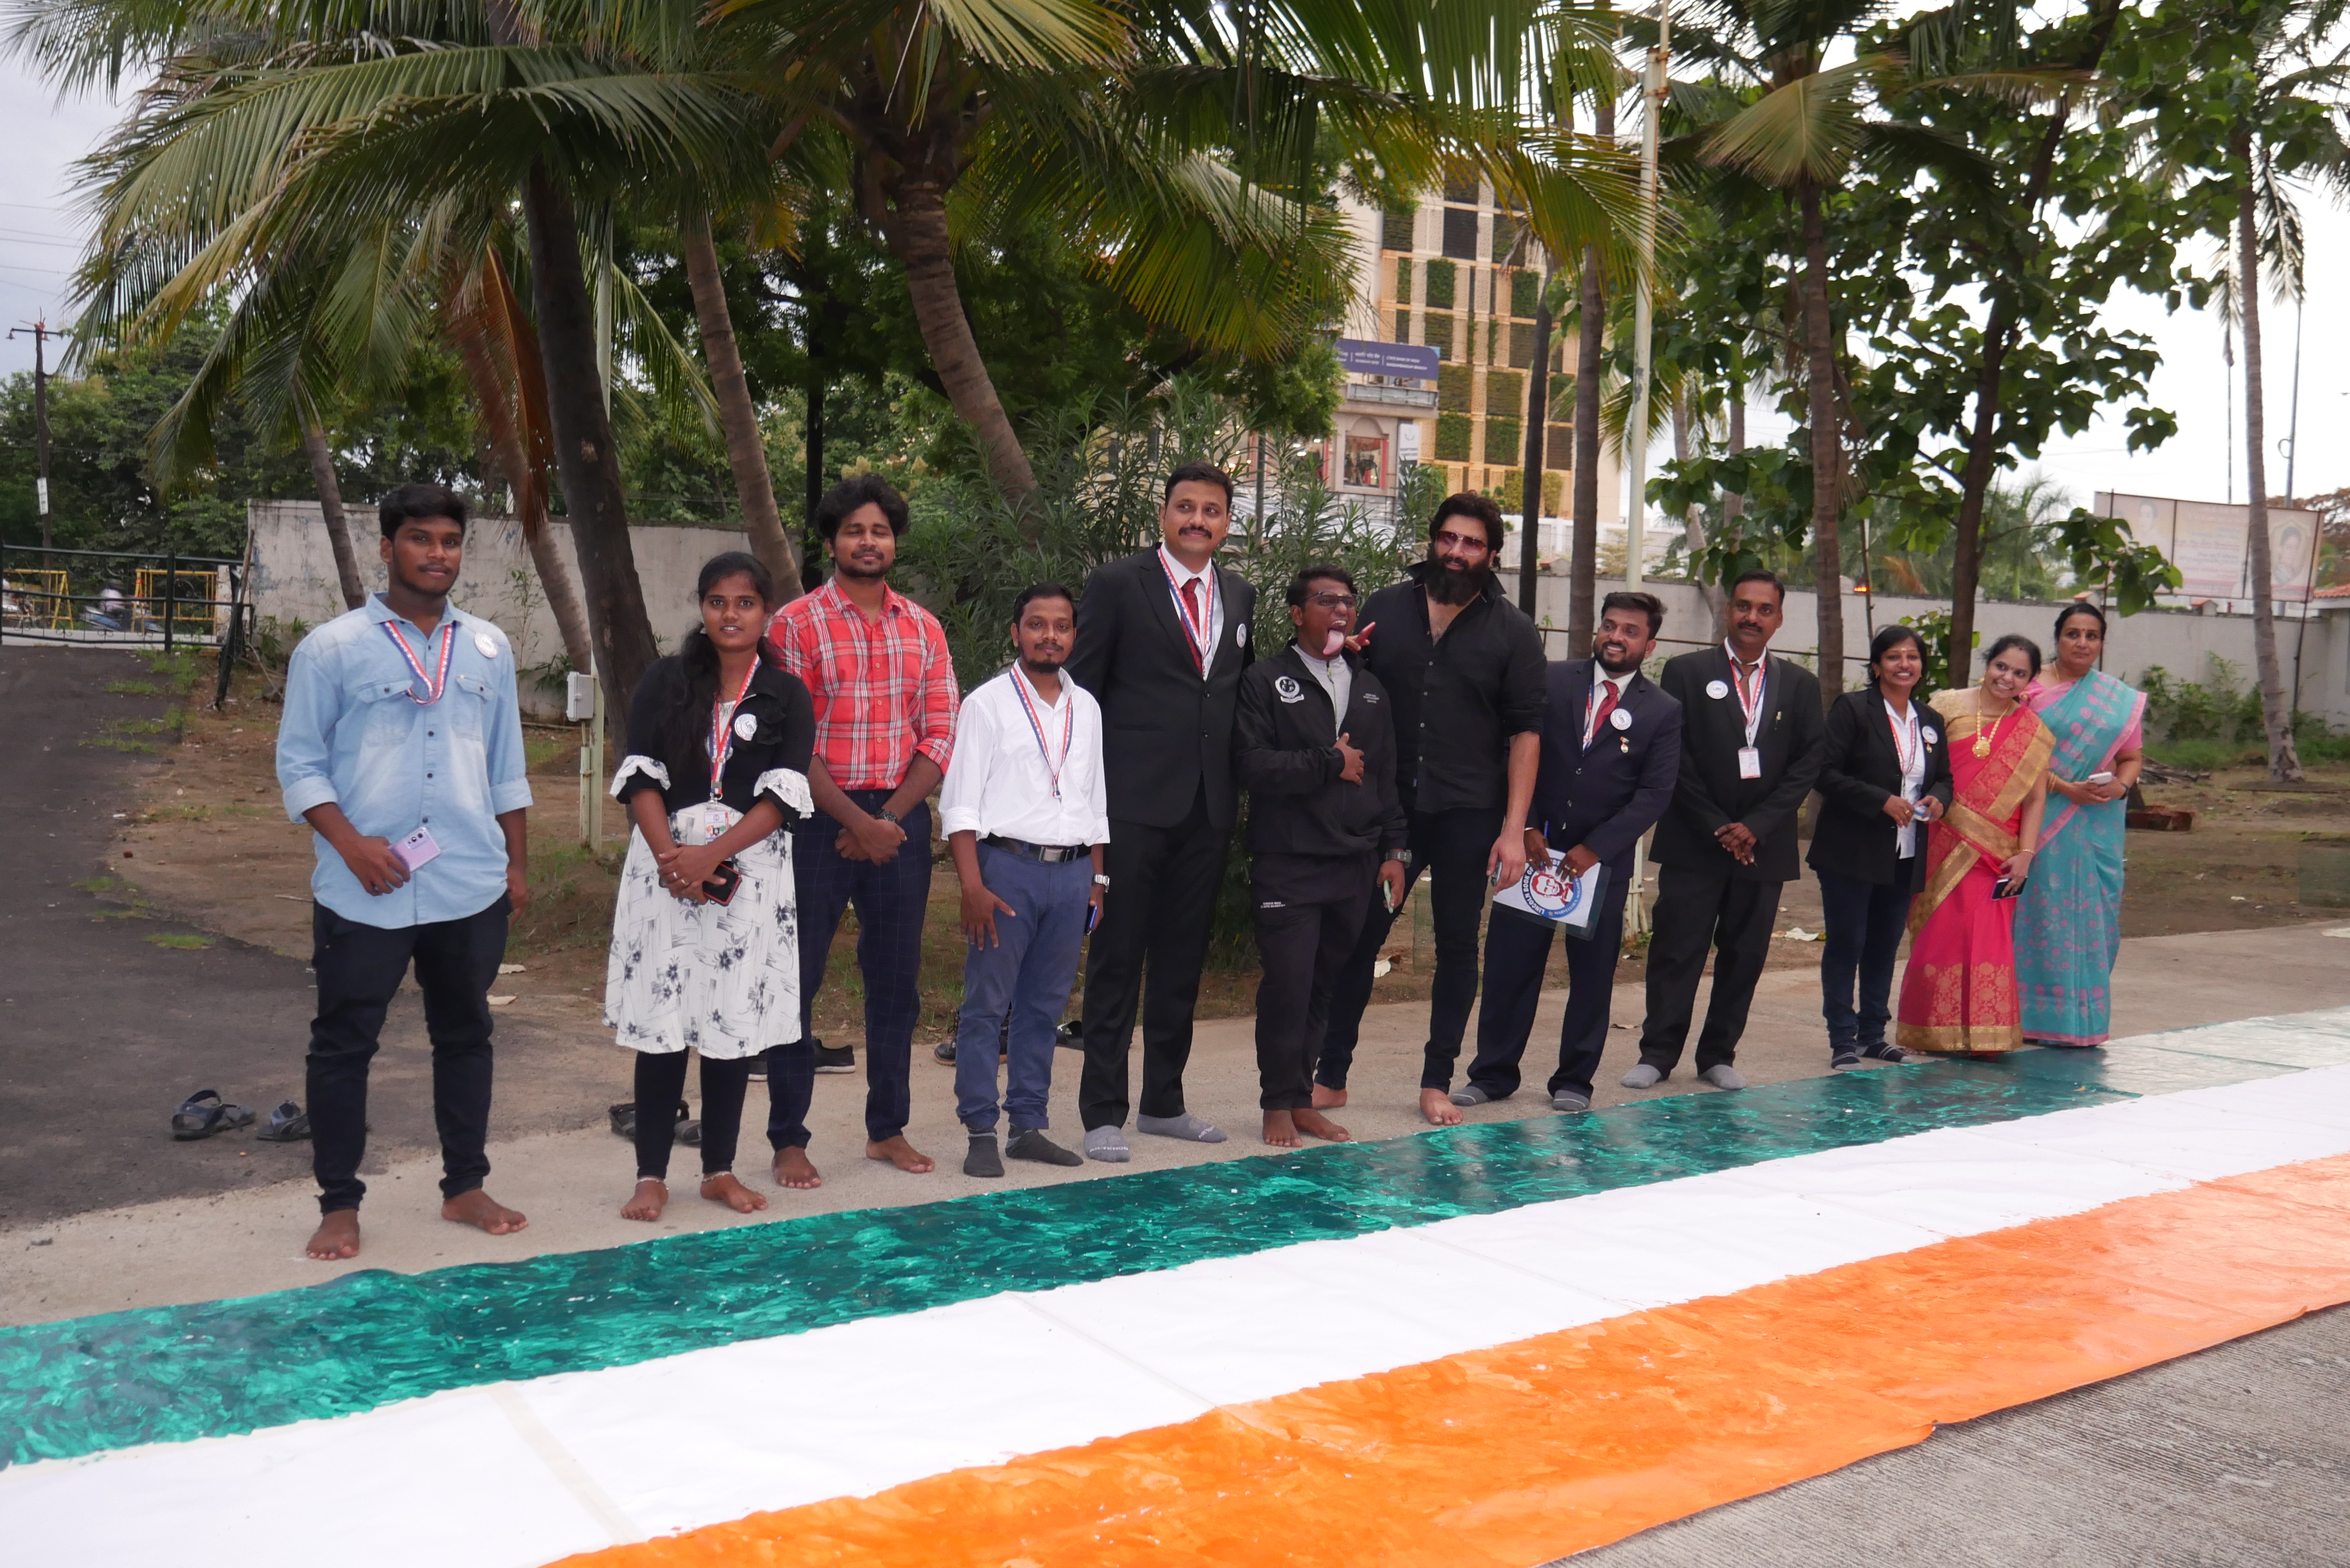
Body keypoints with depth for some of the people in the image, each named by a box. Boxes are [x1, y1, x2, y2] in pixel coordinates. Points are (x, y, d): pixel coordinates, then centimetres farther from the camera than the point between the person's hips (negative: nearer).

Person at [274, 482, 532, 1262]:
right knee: (343, 1043, 3)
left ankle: (465, 1187, 25)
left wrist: (518, 863, 13)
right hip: (365, 893, -3)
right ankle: (339, 1205, 16)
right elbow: (299, 762, -2)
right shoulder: (332, 648, -3)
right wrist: (352, 844, -15)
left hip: (471, 885, 4)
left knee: (465, 1034, 12)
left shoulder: (488, 647, 9)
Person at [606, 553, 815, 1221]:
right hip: (667, 866, 0)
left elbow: (782, 795, -6)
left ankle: (720, 1169, 17)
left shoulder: (787, 695, 5)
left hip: (750, 872, 0)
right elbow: (640, 774, -1)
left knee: (735, 1022, 4)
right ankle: (651, 1174, 9)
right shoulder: (665, 681, 7)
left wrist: (711, 855, -16)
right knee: (660, 1018, 0)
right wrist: (668, 855, -15)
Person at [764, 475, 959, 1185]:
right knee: (797, 977, 0)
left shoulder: (923, 629, 9)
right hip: (819, 818, -4)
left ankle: (887, 1128, 23)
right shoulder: (796, 624, -3)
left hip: (900, 819, 4)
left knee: (897, 979, 10)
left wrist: (891, 818, -8)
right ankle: (788, 1139, 10)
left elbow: (940, 735, 4)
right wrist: (858, 823, -14)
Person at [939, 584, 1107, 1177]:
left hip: (1072, 871, 5)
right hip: (1008, 865, -4)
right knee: (987, 1004, -2)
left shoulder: (1086, 709, 13)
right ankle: (981, 1132, 6)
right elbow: (960, 802, -5)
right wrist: (973, 887, -13)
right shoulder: (988, 703, -1)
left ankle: (1029, 1125, 19)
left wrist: (1097, 879, 12)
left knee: (1045, 1005, 10)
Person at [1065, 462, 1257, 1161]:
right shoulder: (1117, 585, -2)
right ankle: (1103, 1114, 9)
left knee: (1183, 958, 13)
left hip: (1209, 806, 5)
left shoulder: (1240, 596, 14)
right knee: (1117, 958, 0)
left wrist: (1238, 784, 9)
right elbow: (1081, 690, -3)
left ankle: (1164, 1102, 25)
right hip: (1135, 802, -5)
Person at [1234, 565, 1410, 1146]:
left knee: (1325, 985, 8)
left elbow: (1386, 776, 18)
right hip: (1288, 863, -5)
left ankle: (1302, 1100, 19)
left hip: (1354, 864, 5)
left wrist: (1392, 848, 11)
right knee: (1288, 983, -6)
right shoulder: (1266, 680, 0)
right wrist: (1330, 764, -8)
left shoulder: (1370, 688, 17)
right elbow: (1253, 764, -13)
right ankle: (1278, 1104, 8)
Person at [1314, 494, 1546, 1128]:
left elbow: (1524, 732, -1)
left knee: (1458, 945, 7)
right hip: (1386, 808, 1)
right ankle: (1331, 1076, 13)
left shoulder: (1512, 631, 2)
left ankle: (1437, 1082, 19)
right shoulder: (1384, 610, 7)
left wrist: (1513, 829, -7)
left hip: (1468, 815, -1)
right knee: (1357, 937, 3)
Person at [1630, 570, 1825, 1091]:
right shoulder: (1687, 672, 1)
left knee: (1744, 955, 7)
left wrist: (1755, 826, -8)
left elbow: (1808, 763, 3)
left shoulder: (1799, 684, 9)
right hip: (1694, 842, -2)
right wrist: (1717, 827, -10)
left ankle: (1718, 1056, 17)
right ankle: (1657, 1053, 6)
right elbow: (1676, 758, -4)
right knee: (1676, 949, -1)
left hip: (1763, 845, 3)